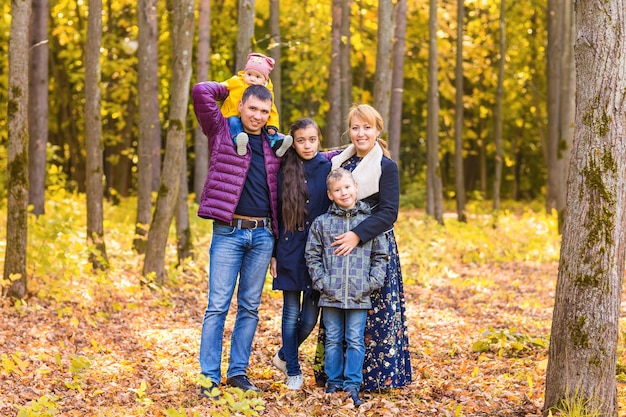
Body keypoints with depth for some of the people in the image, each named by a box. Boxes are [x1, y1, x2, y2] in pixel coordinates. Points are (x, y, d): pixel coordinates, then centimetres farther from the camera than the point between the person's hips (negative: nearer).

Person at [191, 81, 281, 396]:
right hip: (228, 232, -4)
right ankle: (210, 377, 0)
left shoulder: (274, 144, 12)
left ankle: (238, 371, 17)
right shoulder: (222, 131, 1)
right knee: (217, 306, -4)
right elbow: (201, 92, -10)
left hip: (262, 235, 4)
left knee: (250, 307, 9)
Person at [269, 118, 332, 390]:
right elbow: (275, 214, 5)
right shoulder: (284, 172, 3)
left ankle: (284, 355, 28)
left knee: (310, 317, 1)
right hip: (289, 252, 0)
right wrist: (273, 253, 2)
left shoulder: (329, 169, 1)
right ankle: (293, 371, 19)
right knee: (291, 313, 5)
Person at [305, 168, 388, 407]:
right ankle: (334, 383, 18)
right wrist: (321, 281, -3)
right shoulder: (322, 223, 3)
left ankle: (352, 386, 6)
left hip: (359, 297, -1)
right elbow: (312, 255, 7)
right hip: (331, 295, 1)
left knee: (355, 341, 1)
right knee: (333, 340, 8)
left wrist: (373, 282, -2)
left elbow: (380, 255, 7)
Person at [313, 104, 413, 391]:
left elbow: (389, 213, -13)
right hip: (339, 248, 5)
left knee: (375, 314, -4)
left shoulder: (386, 167, -5)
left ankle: (375, 375, 5)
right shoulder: (338, 161, 10)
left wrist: (358, 236, -23)